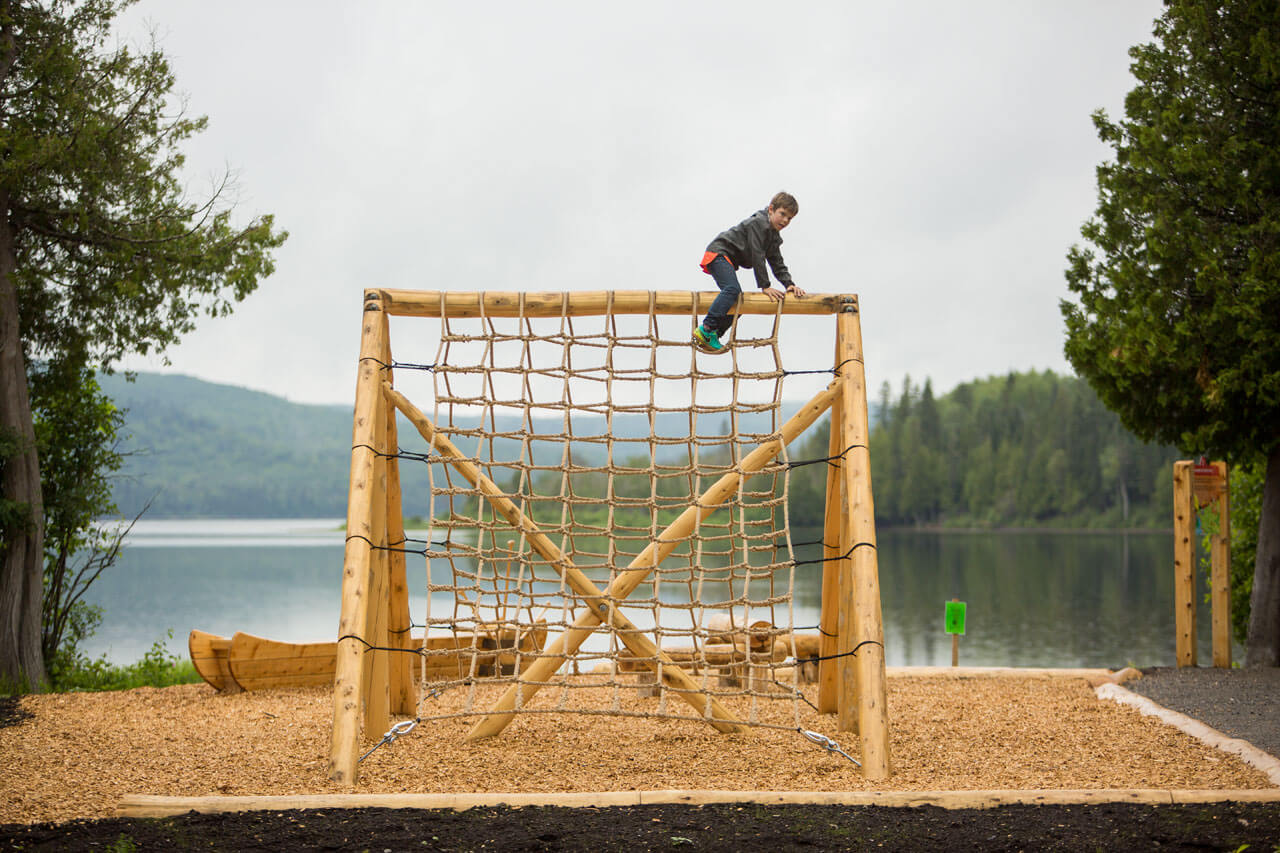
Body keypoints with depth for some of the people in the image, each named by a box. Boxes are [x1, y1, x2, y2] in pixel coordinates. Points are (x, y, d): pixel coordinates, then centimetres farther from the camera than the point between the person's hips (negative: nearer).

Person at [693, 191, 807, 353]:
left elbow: (777, 264, 16)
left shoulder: (774, 237, 15)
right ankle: (706, 330, -37)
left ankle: (710, 338, 8)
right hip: (719, 253, -11)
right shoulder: (758, 223, -16)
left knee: (738, 300, 7)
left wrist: (789, 284, -1)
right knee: (733, 289, -30)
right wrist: (765, 286, -21)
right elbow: (757, 257, -20)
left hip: (728, 260, 11)